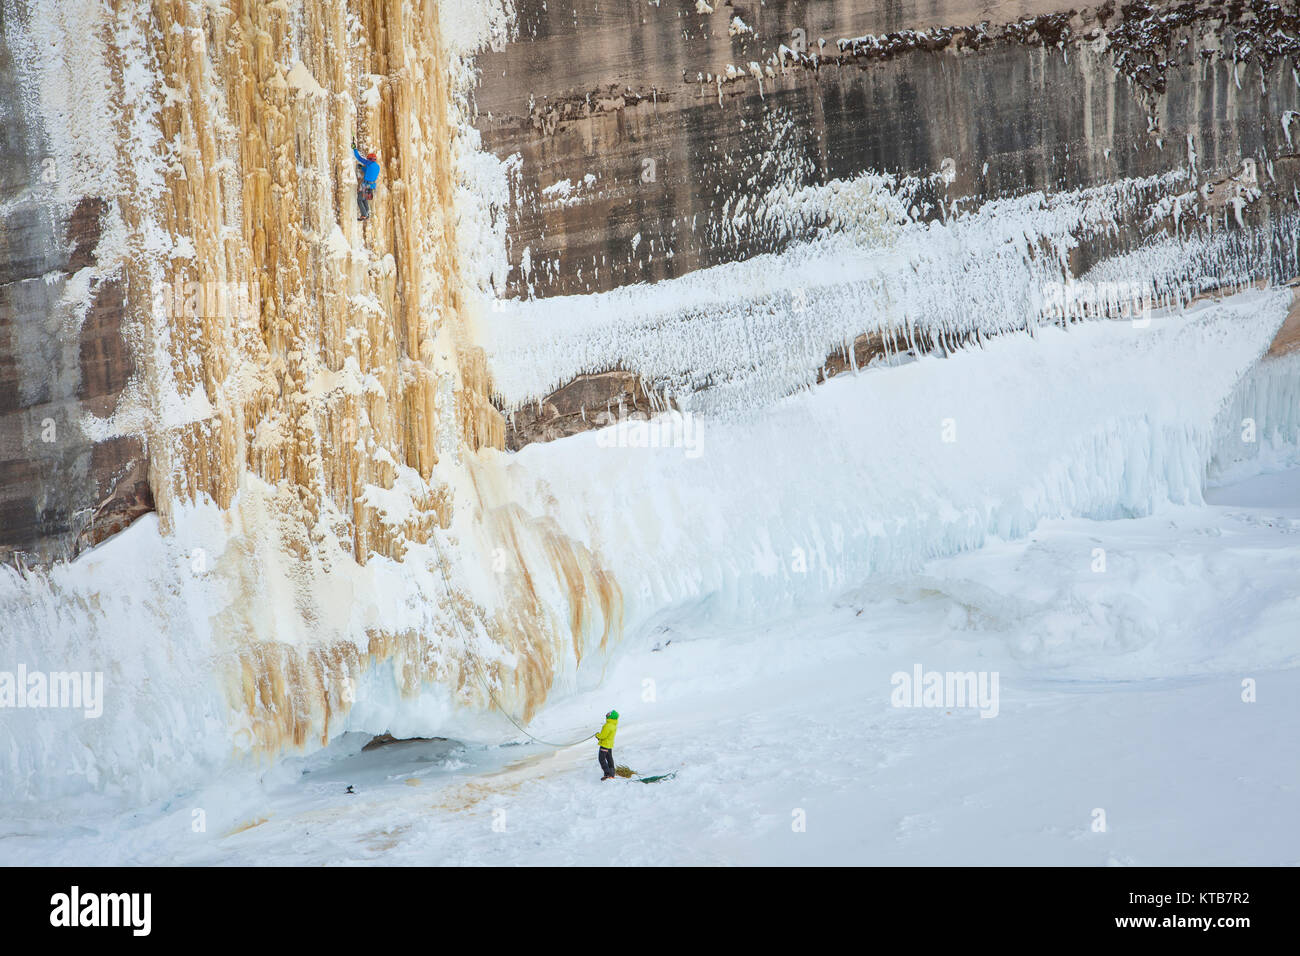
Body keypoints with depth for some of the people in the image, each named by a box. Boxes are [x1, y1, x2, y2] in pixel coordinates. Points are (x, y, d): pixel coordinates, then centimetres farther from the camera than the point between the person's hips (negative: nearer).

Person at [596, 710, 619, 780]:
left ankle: (607, 774, -6)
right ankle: (612, 775, 24)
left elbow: (603, 735, -25)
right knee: (609, 759, 18)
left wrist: (597, 735, -4)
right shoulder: (614, 725, 3)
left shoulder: (608, 725, -28)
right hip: (610, 744, 9)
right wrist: (600, 737, 6)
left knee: (602, 759, -2)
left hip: (605, 745, -9)